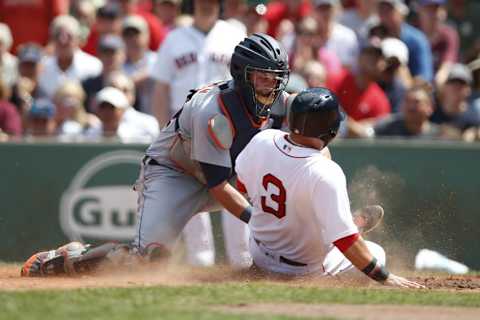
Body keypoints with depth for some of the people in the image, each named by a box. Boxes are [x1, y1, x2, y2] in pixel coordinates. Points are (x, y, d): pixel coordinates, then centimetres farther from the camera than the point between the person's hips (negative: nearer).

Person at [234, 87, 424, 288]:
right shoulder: (325, 174, -36)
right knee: (375, 252, 15)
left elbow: (243, 185, 3)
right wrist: (386, 278, -26)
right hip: (306, 270, -6)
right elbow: (345, 241, -34)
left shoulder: (262, 141, -19)